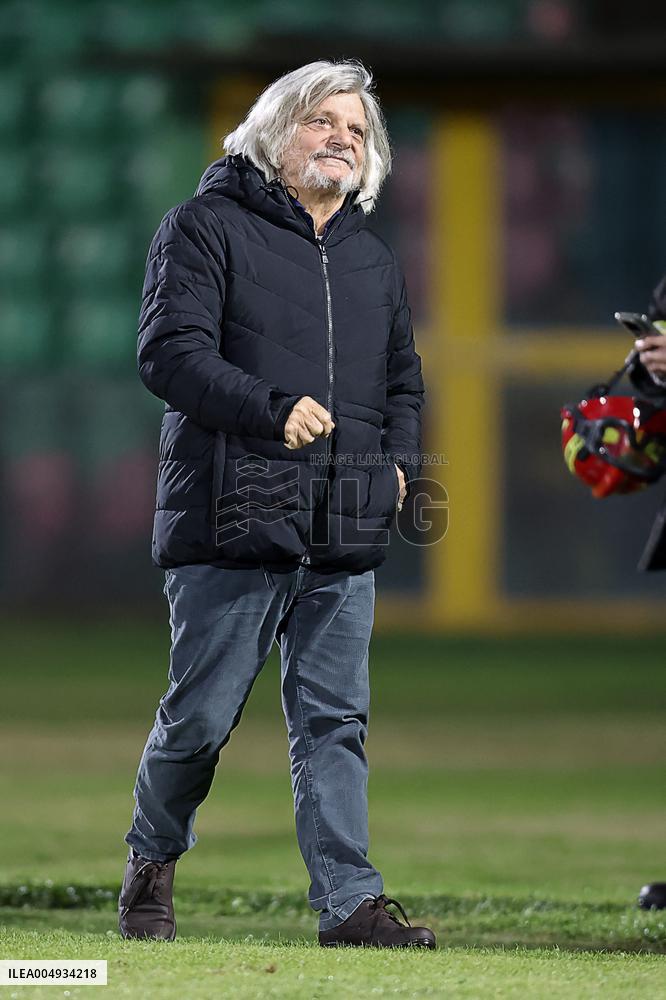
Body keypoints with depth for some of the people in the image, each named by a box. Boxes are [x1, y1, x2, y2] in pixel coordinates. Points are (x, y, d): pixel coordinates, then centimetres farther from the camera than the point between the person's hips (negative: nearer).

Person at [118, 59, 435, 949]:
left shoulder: (374, 260, 21)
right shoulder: (207, 226, 1)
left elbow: (404, 381, 31)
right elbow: (169, 350, -11)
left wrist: (399, 465, 11)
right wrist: (272, 409, -22)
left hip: (346, 538, 5)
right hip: (234, 521, -5)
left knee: (336, 718, 1)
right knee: (202, 713, -1)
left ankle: (349, 902, 0)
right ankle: (152, 861, 22)